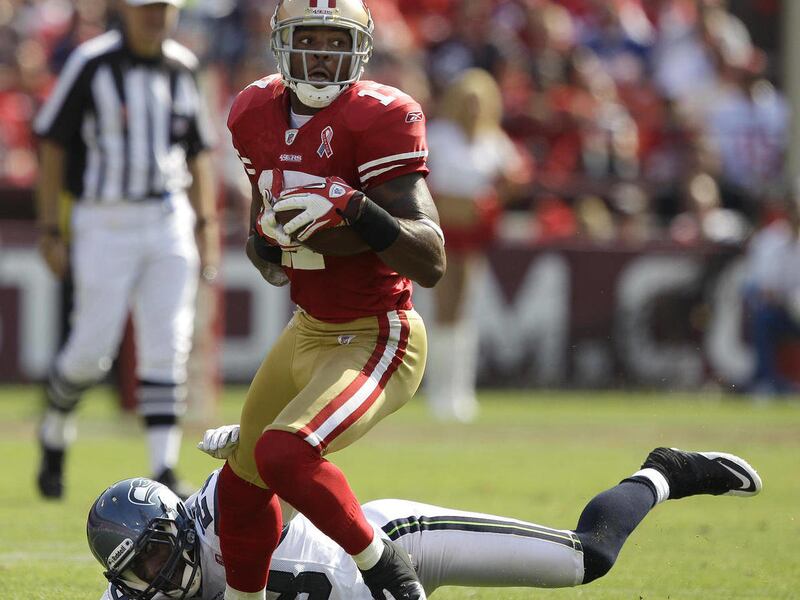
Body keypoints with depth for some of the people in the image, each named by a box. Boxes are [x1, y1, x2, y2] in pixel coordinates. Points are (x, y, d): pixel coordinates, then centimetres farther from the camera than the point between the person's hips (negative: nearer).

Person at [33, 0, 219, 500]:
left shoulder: (182, 68, 7)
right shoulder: (91, 64, -7)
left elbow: (197, 150, 16)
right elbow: (54, 145, -5)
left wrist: (206, 224, 9)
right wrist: (50, 230, -9)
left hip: (169, 220, 4)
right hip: (105, 226, -4)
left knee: (167, 349, -4)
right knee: (92, 350, -4)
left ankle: (165, 471, -4)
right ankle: (55, 433, 24)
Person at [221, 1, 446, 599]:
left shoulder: (377, 119, -20)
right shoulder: (259, 114, 2)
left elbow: (431, 262, -25)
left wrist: (353, 208, -40)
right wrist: (265, 243, -2)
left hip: (376, 342, -8)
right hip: (308, 333, 8)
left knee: (283, 454, -28)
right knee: (242, 483, 19)